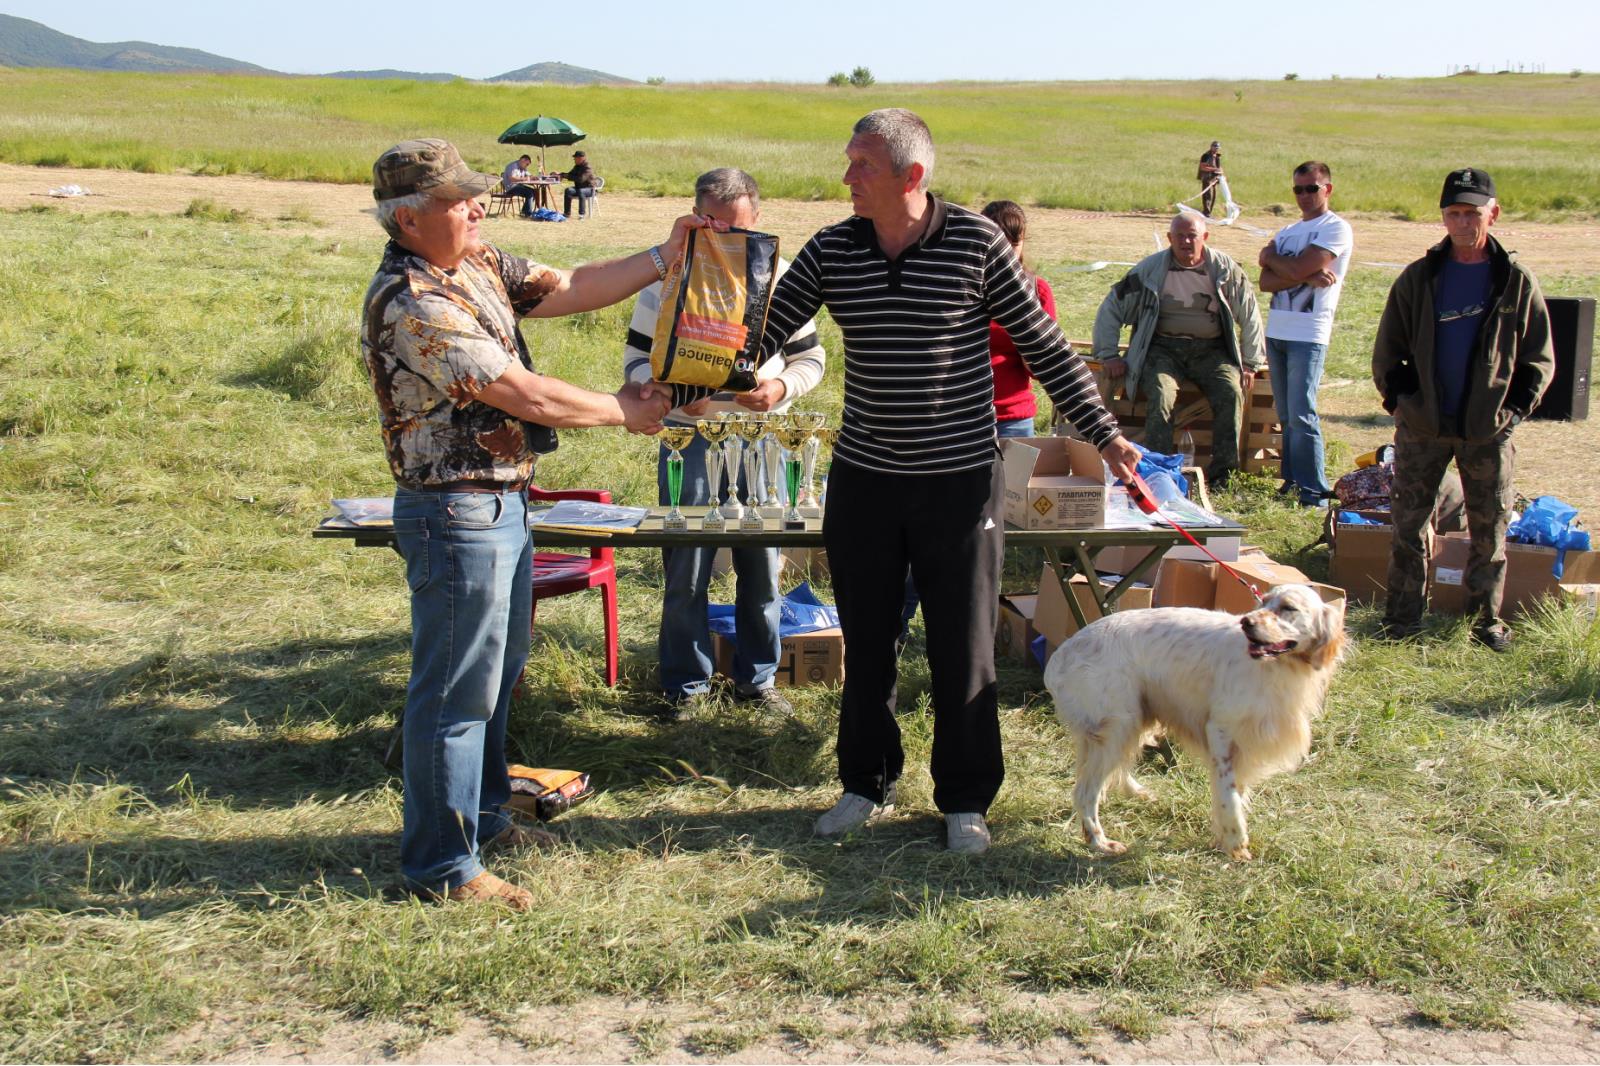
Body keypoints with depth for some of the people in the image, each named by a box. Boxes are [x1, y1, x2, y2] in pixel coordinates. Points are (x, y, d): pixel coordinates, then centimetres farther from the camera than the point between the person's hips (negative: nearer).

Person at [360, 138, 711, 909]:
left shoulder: (478, 266, 6)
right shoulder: (410, 304, -23)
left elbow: (567, 289, 13)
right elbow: (522, 393, -23)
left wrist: (662, 259, 5)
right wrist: (624, 411, -11)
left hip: (501, 503, 10)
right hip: (457, 517, -10)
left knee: (496, 673, 22)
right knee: (456, 693, 0)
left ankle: (481, 815, 39)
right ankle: (441, 864, 13)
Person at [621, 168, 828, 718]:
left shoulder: (780, 276, 4)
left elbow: (811, 358, 9)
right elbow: (636, 359, 1)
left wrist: (780, 388, -12)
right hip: (690, 439, -1)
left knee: (763, 567, 9)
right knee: (686, 572, 2)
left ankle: (757, 678, 26)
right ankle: (686, 684, 18)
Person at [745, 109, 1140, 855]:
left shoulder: (976, 243, -9)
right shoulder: (831, 251, -1)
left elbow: (1044, 346, -4)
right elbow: (764, 332, -1)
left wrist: (1103, 433, -6)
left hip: (960, 481, -3)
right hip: (863, 479, 3)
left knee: (963, 651, 5)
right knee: (865, 643, 13)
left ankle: (966, 801, 21)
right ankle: (867, 784, 30)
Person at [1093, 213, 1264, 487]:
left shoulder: (1226, 269, 3)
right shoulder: (1150, 269, 0)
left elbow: (1250, 315, 12)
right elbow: (1111, 308, 6)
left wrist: (1250, 363, 8)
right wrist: (1108, 355, -1)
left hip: (1209, 349, 1)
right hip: (1163, 349, -1)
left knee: (1231, 392, -26)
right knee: (1161, 394, -32)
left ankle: (1221, 471, -19)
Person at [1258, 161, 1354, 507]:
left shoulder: (1336, 229, -4)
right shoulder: (1288, 231, 18)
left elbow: (1299, 269, -16)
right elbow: (1266, 282, 3)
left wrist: (1270, 257, 3)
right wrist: (1308, 276, -12)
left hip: (1308, 335, -7)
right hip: (1276, 331, 7)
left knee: (1302, 415, -11)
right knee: (1286, 415, 9)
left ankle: (1314, 491, -9)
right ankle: (1292, 480, 16)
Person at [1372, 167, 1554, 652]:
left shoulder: (1516, 281, 2)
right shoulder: (1418, 278, 2)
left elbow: (1539, 358, 7)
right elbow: (1387, 351, 9)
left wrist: (1516, 407, -2)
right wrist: (1399, 398, 0)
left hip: (1489, 429, 0)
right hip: (1422, 425, 0)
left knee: (1490, 527, 6)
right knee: (1408, 523, 3)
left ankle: (1486, 616, 19)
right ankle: (1402, 614, 13)